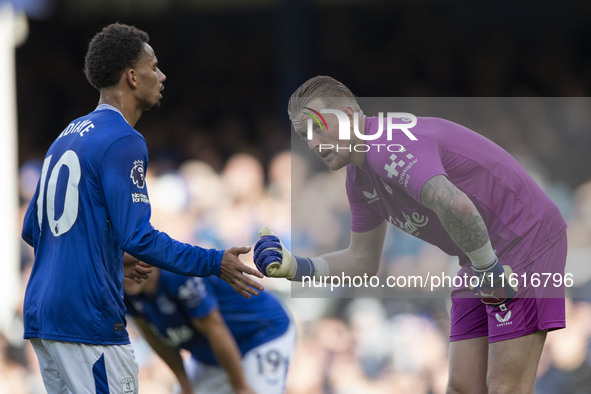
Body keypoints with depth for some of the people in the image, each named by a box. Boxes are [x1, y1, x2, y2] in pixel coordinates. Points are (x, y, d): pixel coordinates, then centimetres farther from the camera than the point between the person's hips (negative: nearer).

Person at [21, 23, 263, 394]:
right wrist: (214, 263, -11)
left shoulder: (67, 137, 17)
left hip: (42, 316, 9)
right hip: (90, 321, -9)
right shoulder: (123, 141, -11)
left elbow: (32, 229, 22)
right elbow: (139, 237, -18)